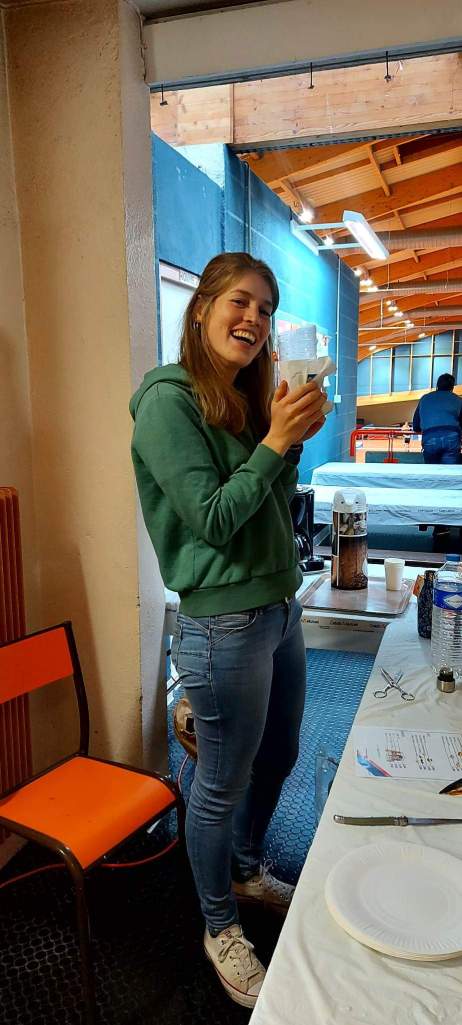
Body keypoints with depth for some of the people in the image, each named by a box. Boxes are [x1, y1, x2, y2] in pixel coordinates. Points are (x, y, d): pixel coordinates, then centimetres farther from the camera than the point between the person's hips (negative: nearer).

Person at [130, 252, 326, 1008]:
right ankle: (221, 929, 36)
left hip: (282, 611, 9)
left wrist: (294, 439, -3)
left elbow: (276, 508, 11)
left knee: (277, 758, 24)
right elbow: (210, 519, -19)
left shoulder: (250, 398, 9)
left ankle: (247, 871, 52)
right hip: (224, 625, -8)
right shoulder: (169, 400, -15)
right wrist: (275, 442, -19)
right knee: (222, 785, 11)